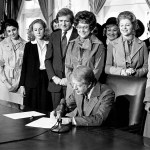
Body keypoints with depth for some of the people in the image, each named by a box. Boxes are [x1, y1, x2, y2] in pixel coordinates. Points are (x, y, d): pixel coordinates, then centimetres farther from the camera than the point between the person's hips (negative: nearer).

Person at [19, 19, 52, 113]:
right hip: (32, 81, 0)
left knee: (46, 110, 2)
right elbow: (24, 65, 4)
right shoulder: (29, 46, 4)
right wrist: (22, 84, 0)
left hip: (47, 80, 0)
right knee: (31, 110, 3)